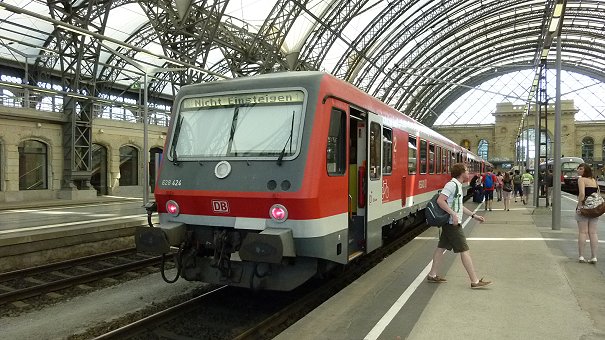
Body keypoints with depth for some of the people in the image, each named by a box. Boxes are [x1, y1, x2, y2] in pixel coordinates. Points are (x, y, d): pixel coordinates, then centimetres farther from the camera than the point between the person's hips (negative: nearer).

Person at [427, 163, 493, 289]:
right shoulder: (452, 185, -16)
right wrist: (453, 214, -27)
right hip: (452, 223, -10)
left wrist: (474, 215, 21)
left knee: (441, 248, 12)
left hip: (450, 223, 10)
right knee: (464, 251, -5)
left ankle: (432, 275, 20)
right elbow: (440, 200, -24)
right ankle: (475, 281, 1)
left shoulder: (458, 185, 15)